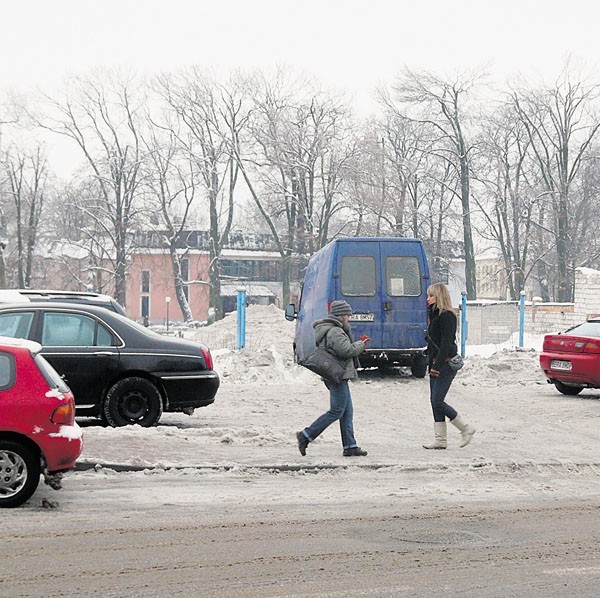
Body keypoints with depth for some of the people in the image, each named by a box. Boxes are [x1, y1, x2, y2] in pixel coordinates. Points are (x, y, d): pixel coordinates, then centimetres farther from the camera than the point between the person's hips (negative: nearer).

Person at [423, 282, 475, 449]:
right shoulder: (435, 314, 16)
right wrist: (431, 363, 13)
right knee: (435, 401, 7)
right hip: (436, 363, 10)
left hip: (446, 364, -10)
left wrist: (437, 365, -21)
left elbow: (446, 343, -19)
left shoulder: (447, 316, -13)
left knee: (438, 401, -10)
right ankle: (440, 439, 10)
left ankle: (466, 429, 3)